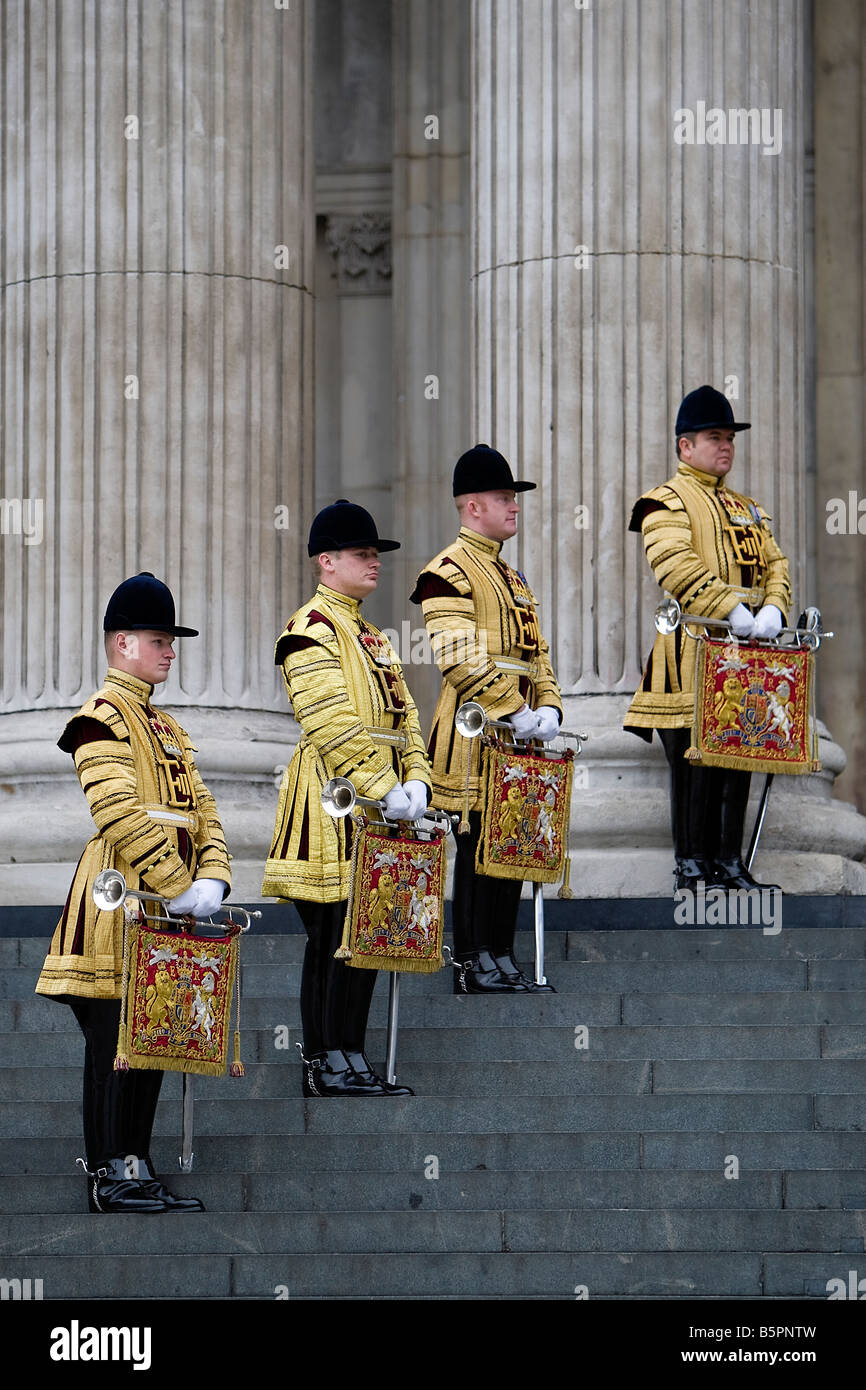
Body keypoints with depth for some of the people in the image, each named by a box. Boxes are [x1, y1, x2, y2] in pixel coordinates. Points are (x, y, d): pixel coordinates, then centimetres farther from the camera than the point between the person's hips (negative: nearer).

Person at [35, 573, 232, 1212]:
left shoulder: (166, 728, 20)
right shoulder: (102, 717, -9)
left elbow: (200, 810, 13)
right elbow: (120, 815, -19)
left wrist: (212, 878, -5)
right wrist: (179, 888, -19)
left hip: (166, 908, 9)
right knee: (113, 1043, -6)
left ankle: (136, 1170, 13)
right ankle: (111, 1173, -3)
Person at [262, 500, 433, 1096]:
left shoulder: (369, 636, 20)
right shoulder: (312, 630, -10)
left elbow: (402, 716, 16)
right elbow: (333, 726, -18)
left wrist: (416, 782, 0)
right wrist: (384, 791, -19)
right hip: (334, 811, -9)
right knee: (340, 939, -9)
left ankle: (325, 1065, 12)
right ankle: (338, 1062, -7)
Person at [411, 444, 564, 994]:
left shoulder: (510, 575, 20)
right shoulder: (450, 572, -9)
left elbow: (535, 651, 21)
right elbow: (460, 659, -18)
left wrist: (548, 707, 4)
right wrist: (515, 713, -19)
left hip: (516, 740, 9)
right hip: (476, 735, -9)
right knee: (478, 845, -6)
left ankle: (502, 959, 14)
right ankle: (473, 964, -2)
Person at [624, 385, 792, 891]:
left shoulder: (747, 509, 22)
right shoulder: (667, 503, -2)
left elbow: (774, 564, 15)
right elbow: (677, 567, -17)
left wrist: (772, 609, -7)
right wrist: (733, 612, -24)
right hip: (692, 654, -7)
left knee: (738, 763, 6)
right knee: (694, 762, -7)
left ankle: (729, 864, 11)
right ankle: (692, 866, -3)